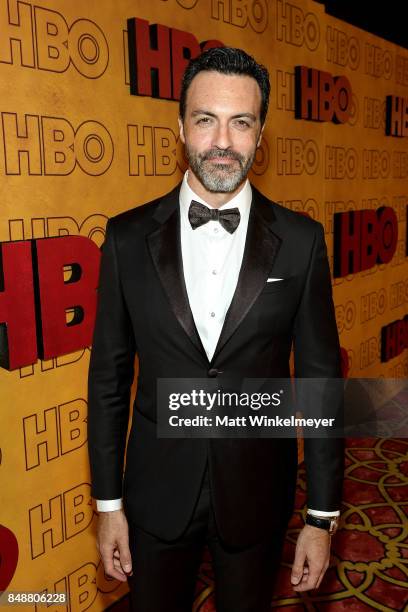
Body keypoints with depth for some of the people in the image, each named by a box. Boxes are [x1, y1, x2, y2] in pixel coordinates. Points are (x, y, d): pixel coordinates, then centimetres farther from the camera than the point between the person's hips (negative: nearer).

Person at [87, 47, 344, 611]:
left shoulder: (301, 241, -9)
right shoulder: (128, 237, -8)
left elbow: (320, 377, -5)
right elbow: (109, 375, -2)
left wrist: (323, 515, -2)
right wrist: (108, 502, 1)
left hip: (258, 493, 0)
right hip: (158, 492, 1)